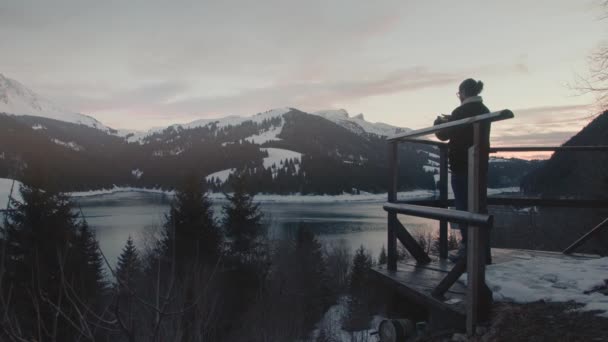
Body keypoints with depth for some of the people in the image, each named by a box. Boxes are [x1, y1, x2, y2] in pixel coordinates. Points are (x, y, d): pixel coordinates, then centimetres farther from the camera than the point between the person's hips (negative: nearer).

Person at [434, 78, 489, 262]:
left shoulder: (461, 112, -16)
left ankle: (467, 248, -2)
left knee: (463, 206, -3)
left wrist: (439, 121, 12)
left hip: (462, 165, -8)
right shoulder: (484, 111, 9)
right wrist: (450, 120, 21)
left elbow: (444, 135, -7)